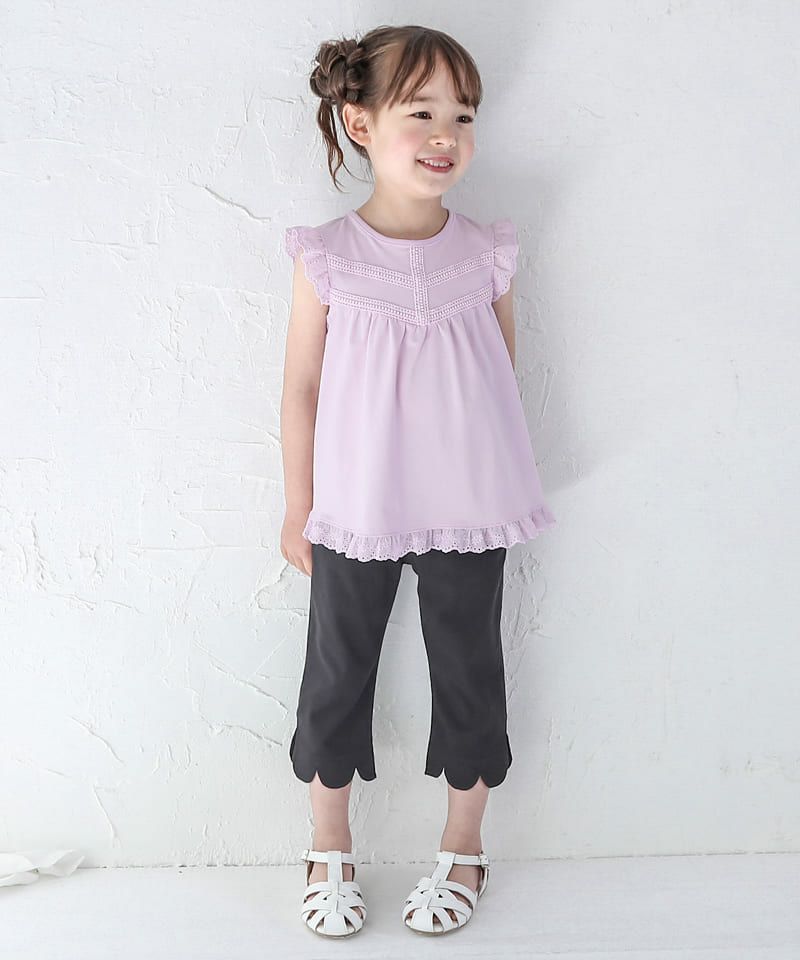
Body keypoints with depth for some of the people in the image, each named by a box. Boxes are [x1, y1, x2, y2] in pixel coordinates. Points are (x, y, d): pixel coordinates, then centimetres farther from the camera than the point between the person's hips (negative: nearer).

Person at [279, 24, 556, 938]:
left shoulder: (486, 254, -3)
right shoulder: (327, 258, -8)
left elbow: (502, 374, 8)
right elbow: (301, 387, -2)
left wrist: (491, 485, 11)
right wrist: (298, 509, 1)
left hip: (467, 513, 1)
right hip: (355, 513, -1)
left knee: (469, 672, 12)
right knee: (336, 673, 12)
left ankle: (462, 849, 34)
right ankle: (330, 848, 34)